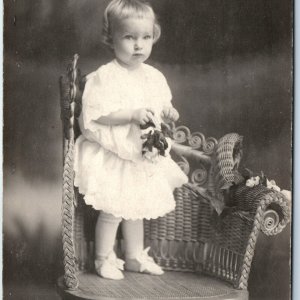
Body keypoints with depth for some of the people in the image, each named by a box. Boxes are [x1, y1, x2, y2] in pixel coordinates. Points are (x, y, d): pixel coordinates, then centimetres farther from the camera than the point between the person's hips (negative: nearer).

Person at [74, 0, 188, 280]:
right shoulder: (105, 77, -16)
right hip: (112, 156, -6)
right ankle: (103, 259, 18)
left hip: (143, 154, 6)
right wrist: (133, 114, -29)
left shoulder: (154, 77, 4)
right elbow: (98, 114, -22)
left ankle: (135, 256, 33)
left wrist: (168, 113, -7)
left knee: (136, 207, 17)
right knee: (112, 211, -2)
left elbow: (161, 107, 15)